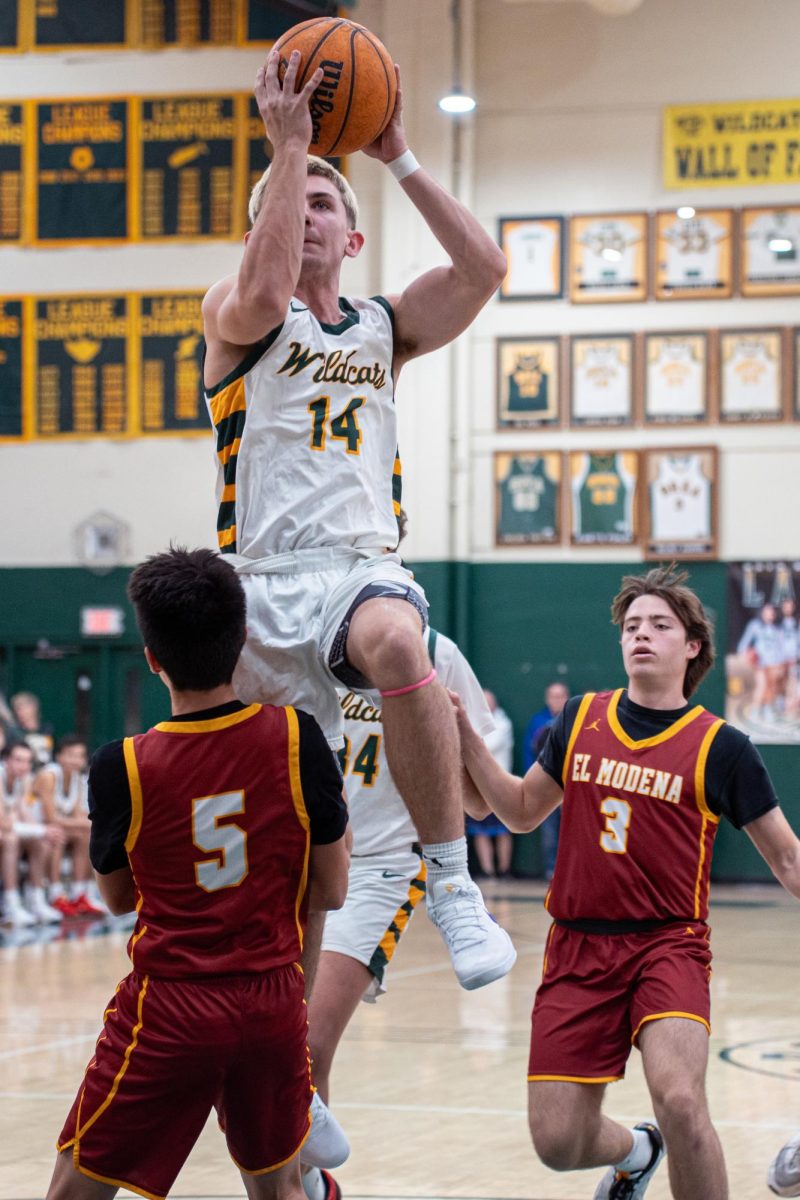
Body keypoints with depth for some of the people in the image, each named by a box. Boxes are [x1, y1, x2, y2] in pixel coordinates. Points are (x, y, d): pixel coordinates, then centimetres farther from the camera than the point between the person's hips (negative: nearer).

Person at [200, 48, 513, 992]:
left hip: (363, 567, 0)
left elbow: (483, 267, 4)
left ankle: (452, 883, -33)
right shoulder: (233, 315, 9)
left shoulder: (383, 326, 20)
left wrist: (398, 158, 3)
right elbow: (265, 294, -16)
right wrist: (288, 147, -12)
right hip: (263, 579, 0)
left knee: (393, 641, -37)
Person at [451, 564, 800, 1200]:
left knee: (679, 1099, -30)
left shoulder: (720, 747, -2)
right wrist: (465, 736, 8)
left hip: (668, 943, -3)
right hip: (579, 946, 3)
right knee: (559, 1141, -1)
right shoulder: (580, 719, 7)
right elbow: (521, 810, 20)